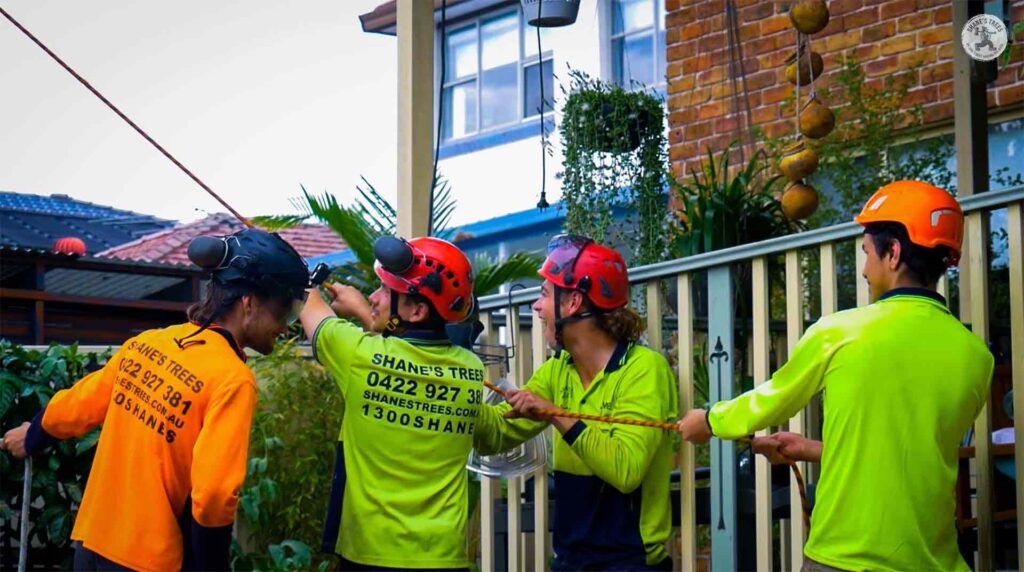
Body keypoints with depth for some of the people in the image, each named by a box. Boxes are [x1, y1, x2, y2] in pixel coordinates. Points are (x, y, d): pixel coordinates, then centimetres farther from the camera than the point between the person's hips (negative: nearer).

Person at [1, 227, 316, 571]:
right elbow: (214, 495, -23)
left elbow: (75, 407, 16)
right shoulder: (232, 379, -17)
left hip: (90, 542, 7)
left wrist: (31, 439, 36)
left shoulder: (146, 343, 4)